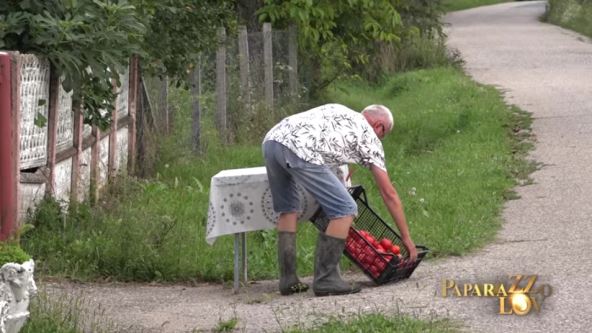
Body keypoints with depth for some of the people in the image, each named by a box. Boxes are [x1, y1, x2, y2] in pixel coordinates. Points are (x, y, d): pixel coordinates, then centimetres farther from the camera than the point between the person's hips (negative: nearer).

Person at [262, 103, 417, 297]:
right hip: (298, 150, -7)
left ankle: (288, 280, 24)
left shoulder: (336, 111, 37)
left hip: (271, 140, 7)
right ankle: (325, 280, 3)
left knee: (287, 209, 26)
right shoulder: (368, 136, 19)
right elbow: (389, 194, 21)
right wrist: (406, 238, 26)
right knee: (345, 210, 2)